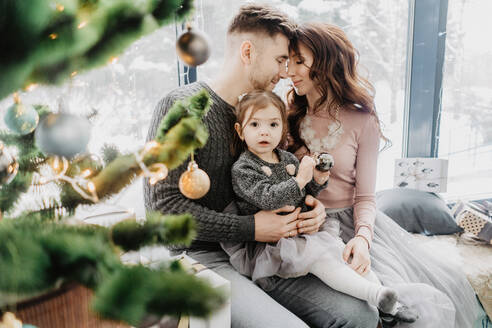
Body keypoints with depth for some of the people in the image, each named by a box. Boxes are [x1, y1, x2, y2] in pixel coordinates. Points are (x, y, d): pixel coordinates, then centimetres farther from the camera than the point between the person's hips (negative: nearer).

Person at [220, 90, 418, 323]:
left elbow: (303, 197, 18)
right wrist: (300, 179, -26)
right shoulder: (242, 169, -12)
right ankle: (375, 295, -23)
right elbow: (267, 198, -26)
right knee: (320, 258, -24)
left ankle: (389, 305, 2)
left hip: (302, 231, 7)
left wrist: (317, 182, -2)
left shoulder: (288, 159, 9)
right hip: (269, 241, -7)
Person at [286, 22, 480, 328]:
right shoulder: (287, 119, 0)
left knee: (452, 285, -5)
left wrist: (362, 236, -22)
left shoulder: (362, 122, -3)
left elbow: (365, 197, -1)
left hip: (355, 222, 2)